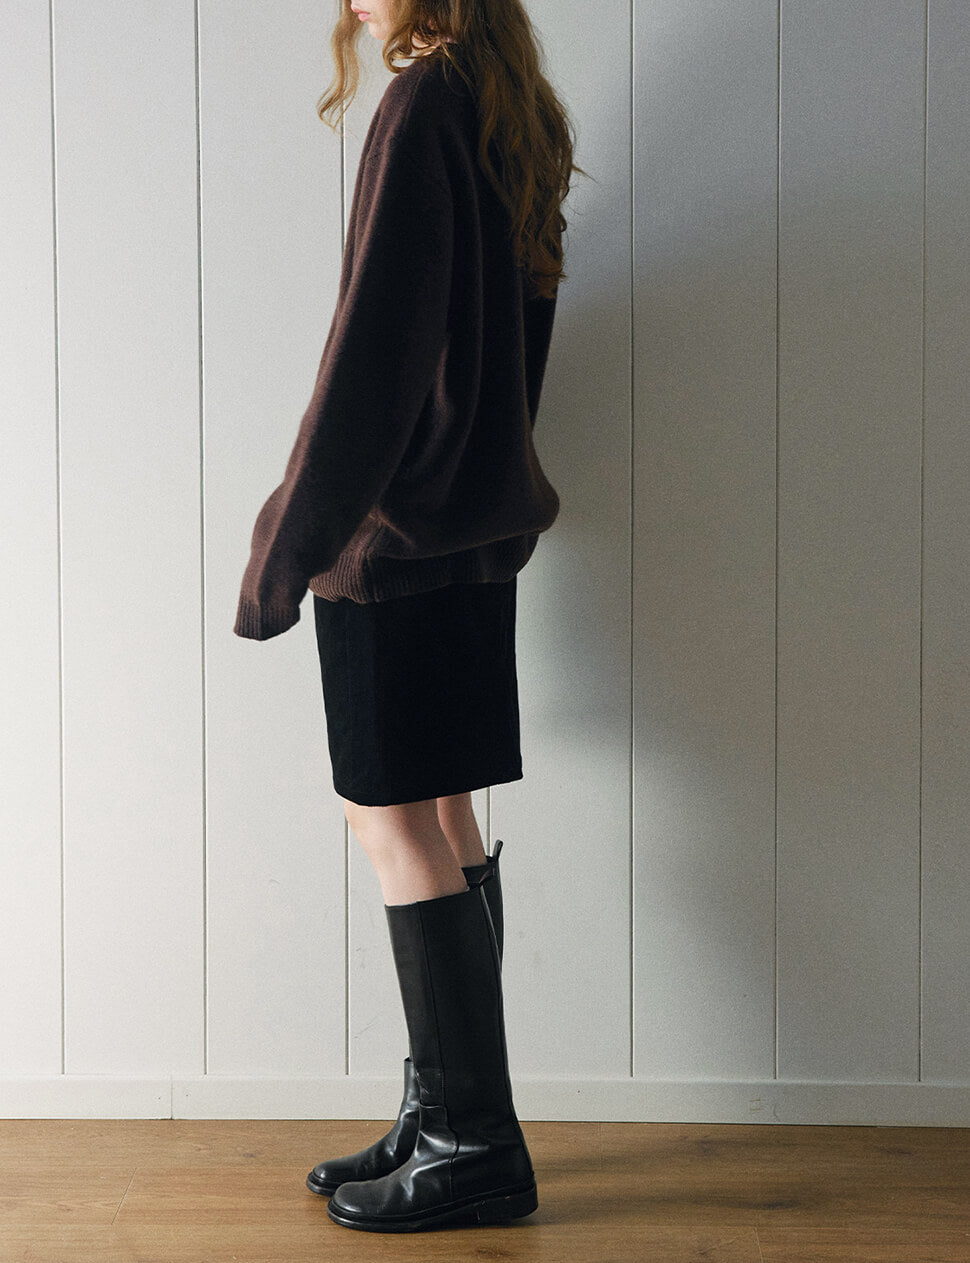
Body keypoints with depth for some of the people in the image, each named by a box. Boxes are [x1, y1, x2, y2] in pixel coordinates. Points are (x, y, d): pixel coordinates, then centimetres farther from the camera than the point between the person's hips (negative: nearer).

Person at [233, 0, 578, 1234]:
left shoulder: (421, 108, -13)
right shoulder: (518, 118, 15)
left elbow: (373, 348, -18)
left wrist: (284, 545, -14)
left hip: (399, 530, -9)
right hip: (474, 526, 9)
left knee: (396, 824, -2)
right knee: (442, 819, 12)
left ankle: (474, 1145, 7)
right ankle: (447, 1117, 21)